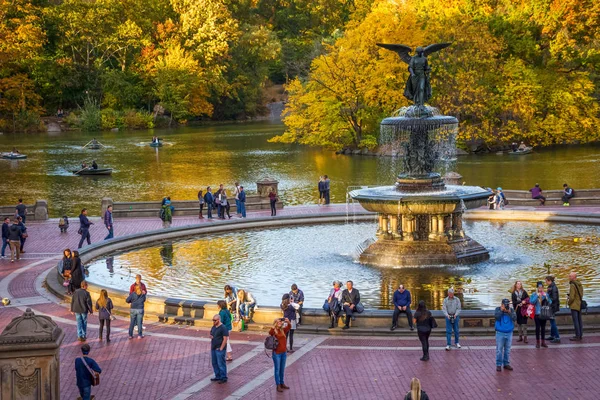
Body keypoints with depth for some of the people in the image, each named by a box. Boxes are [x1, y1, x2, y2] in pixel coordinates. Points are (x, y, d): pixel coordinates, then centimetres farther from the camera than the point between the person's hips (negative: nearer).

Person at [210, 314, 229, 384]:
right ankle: (218, 376, 23)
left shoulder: (223, 328, -14)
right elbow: (211, 334, 25)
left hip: (219, 349, -9)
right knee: (214, 363, 13)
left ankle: (224, 378, 1)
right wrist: (211, 336, -1)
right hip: (213, 348, 9)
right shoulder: (213, 327, 12)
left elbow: (225, 339, -16)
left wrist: (221, 348, -17)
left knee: (221, 364, -5)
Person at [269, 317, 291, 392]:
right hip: (277, 353, -5)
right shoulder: (273, 331, -10)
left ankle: (282, 383, 28)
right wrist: (275, 326, -43)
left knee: (282, 369, 16)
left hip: (284, 352, 5)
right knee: (277, 370, 3)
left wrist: (288, 322, -28)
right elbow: (270, 333, -32)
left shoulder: (283, 330, 4)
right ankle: (278, 386, 8)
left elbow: (289, 327, -9)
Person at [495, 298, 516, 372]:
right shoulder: (498, 309, -2)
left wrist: (509, 312, -19)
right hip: (500, 333, -2)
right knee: (499, 349, -1)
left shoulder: (511, 310, 2)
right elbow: (496, 316, -18)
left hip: (509, 333, 2)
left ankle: (506, 363, 20)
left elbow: (514, 318, -11)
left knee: (507, 349, 10)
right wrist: (502, 310, -18)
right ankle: (498, 364, 5)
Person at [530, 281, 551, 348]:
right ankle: (537, 342, 5)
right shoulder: (534, 295, -1)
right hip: (537, 313, -2)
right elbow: (531, 302, -14)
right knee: (538, 327, -1)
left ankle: (543, 342, 15)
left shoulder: (546, 294, 5)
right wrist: (537, 296, -16)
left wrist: (546, 297, -13)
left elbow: (550, 302, 0)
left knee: (543, 327, 7)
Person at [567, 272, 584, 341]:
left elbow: (572, 297, -22)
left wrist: (568, 302, -3)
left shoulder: (572, 285, -19)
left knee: (575, 321, -5)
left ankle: (577, 336, -5)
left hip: (574, 306, -9)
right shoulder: (580, 284, 8)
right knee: (579, 320, 14)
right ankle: (580, 335, 19)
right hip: (579, 305, 9)